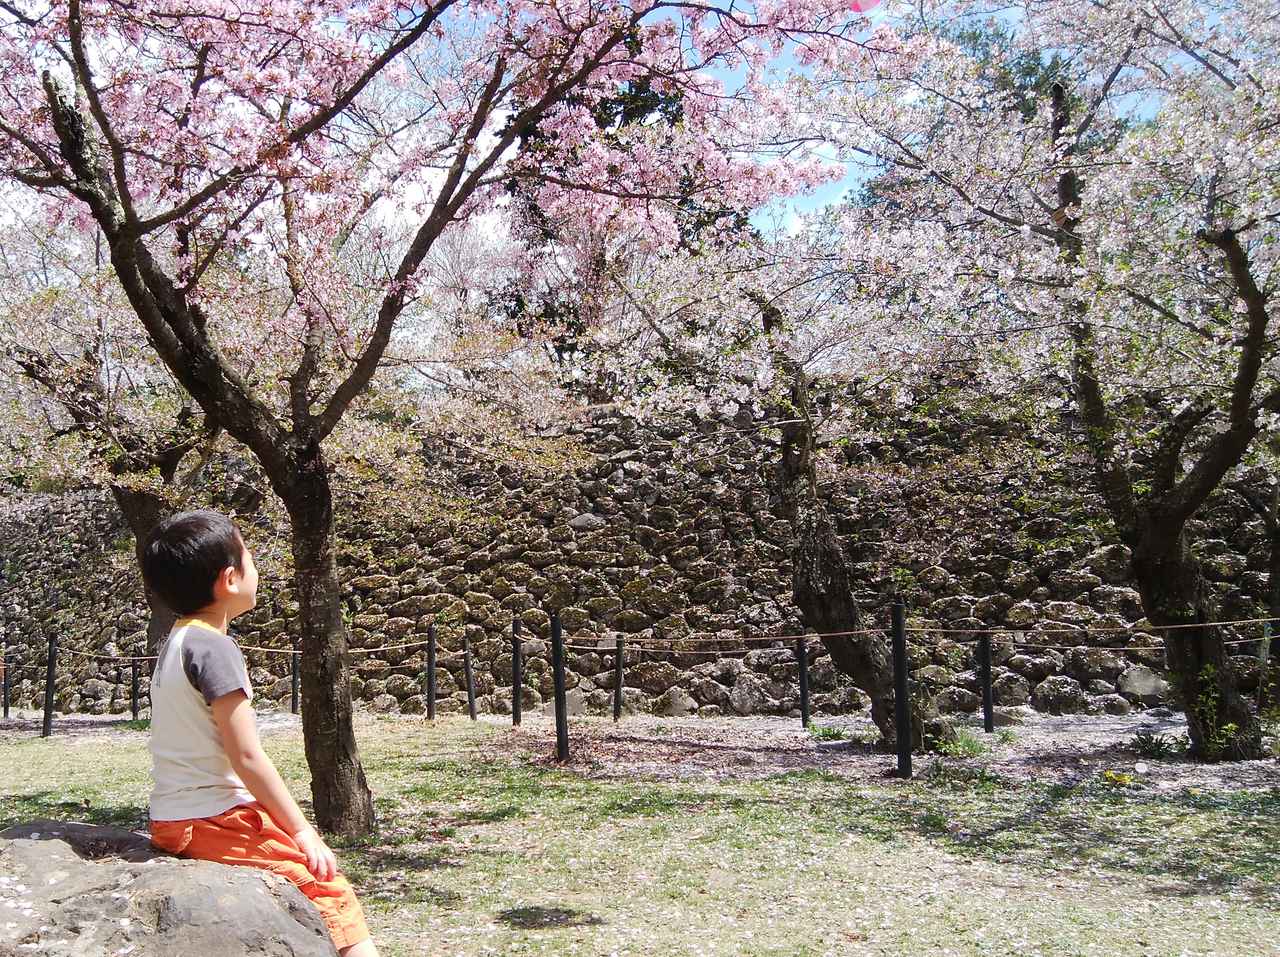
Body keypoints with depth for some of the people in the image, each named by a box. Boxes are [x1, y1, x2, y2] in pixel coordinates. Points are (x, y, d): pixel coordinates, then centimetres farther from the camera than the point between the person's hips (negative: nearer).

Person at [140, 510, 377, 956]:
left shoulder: (175, 642, 13)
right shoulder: (214, 647, -16)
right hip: (211, 819, -10)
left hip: (176, 819, 10)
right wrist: (301, 830, -12)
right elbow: (247, 757, -20)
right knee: (328, 886, -12)